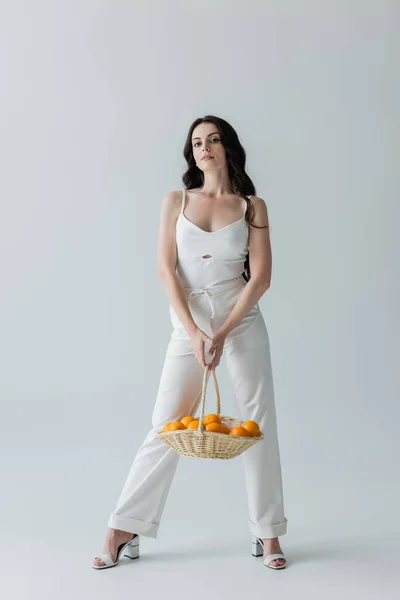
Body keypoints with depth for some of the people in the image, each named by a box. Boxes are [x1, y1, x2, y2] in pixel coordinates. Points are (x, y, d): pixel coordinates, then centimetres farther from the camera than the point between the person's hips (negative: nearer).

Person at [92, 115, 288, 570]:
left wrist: (222, 333, -12)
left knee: (258, 424, 3)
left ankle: (268, 533, 17)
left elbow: (260, 277, -3)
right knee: (166, 427, 0)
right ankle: (123, 529, 11)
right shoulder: (175, 202, 5)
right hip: (188, 324, 0)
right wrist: (194, 333, -13)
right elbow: (166, 270, -4)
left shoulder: (253, 207, 3)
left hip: (243, 322, 0)